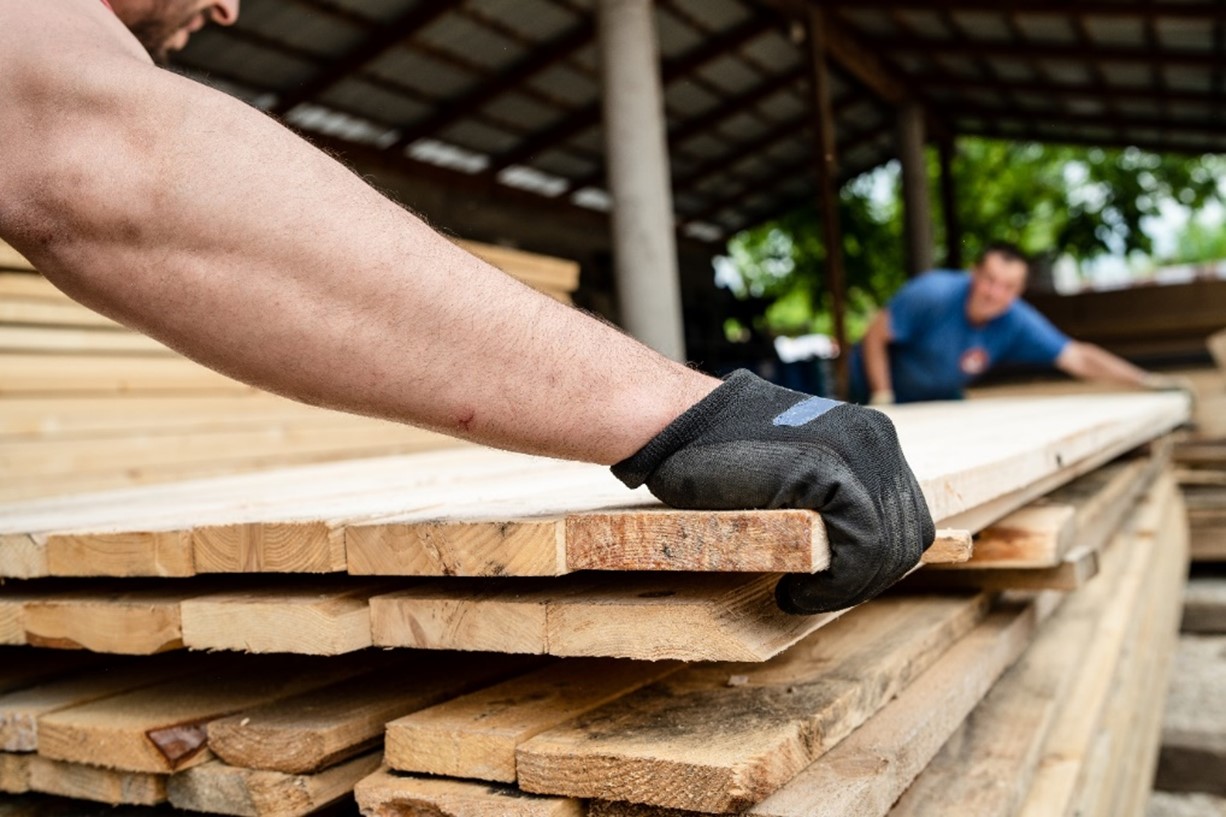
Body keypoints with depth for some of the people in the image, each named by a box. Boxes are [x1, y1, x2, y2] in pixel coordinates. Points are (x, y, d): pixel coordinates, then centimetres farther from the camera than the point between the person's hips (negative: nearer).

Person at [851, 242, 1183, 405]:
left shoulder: (1018, 322, -20)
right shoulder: (934, 294, -32)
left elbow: (1078, 357, -18)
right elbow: (875, 337, -24)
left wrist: (1145, 380, -25)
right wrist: (882, 399, -26)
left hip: (940, 399, 5)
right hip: (881, 385, -5)